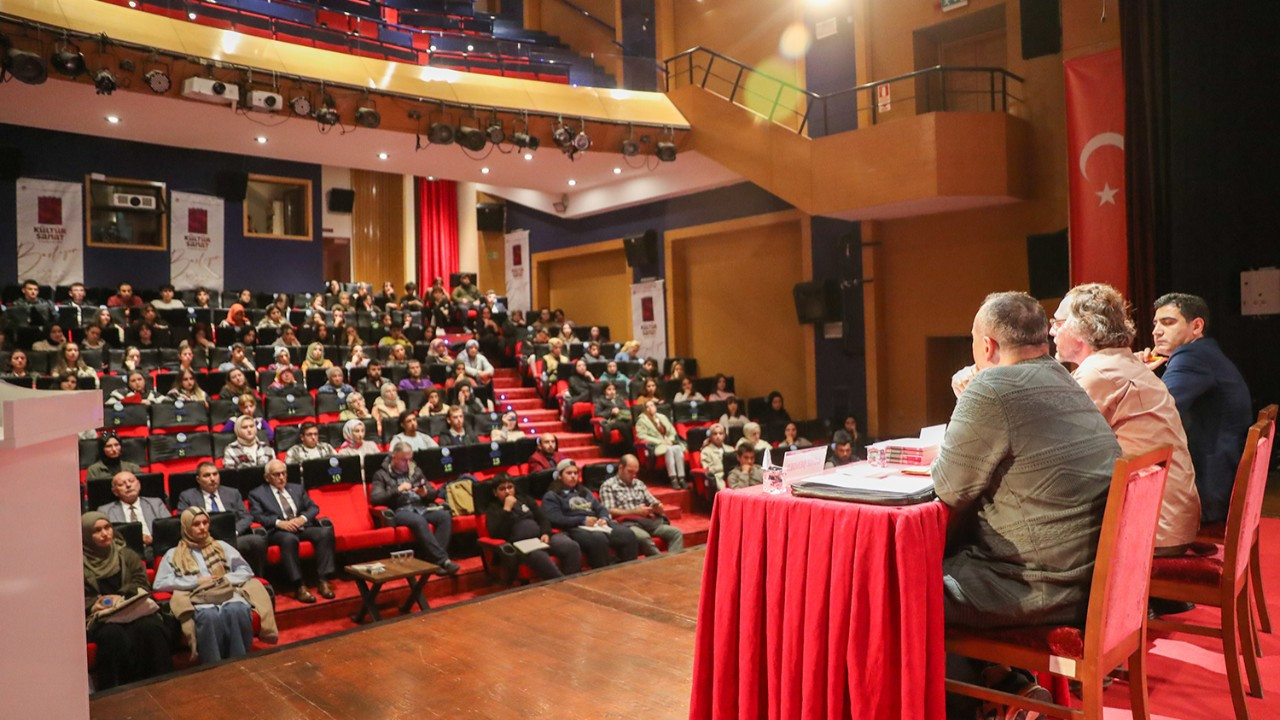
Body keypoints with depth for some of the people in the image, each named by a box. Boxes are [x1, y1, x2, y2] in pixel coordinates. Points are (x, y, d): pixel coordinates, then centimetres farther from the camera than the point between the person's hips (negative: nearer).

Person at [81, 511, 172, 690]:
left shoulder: (128, 555, 17)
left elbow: (142, 585, 9)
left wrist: (121, 597, -10)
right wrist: (93, 605, -17)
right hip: (99, 617, -2)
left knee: (151, 628, -33)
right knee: (114, 635, -38)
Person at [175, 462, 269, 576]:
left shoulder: (233, 493, 22)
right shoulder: (187, 496, 16)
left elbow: (246, 517, 15)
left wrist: (234, 531, -7)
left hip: (234, 538, 3)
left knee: (258, 540, -32)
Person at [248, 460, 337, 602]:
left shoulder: (297, 488, 25)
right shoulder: (257, 494, 12)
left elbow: (313, 507, 17)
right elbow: (256, 516, -4)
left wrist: (303, 518, -6)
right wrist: (279, 522, -20)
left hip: (303, 528, 4)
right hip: (278, 532, -4)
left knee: (326, 531, -27)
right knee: (289, 538, -39)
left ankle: (322, 580, -27)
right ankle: (298, 586, -36)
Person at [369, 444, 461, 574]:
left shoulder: (416, 470, 21)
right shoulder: (382, 475, 9)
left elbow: (434, 493, 18)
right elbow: (374, 498, -6)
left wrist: (425, 493, -6)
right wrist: (398, 490, -15)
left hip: (421, 508, 5)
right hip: (399, 511, -4)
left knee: (445, 515, -27)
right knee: (419, 521, -38)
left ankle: (435, 558, -31)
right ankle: (442, 560, -36)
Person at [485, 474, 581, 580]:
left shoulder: (525, 499, 26)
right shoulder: (493, 509, 15)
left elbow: (543, 518, 18)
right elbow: (496, 534, -4)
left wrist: (546, 533, -3)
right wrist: (507, 509, -4)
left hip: (540, 537, 5)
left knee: (572, 546, -26)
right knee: (539, 556, -41)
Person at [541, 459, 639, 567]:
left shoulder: (584, 491, 31)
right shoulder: (551, 496, 10)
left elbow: (601, 508, 25)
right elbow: (555, 519, -7)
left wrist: (604, 519, 0)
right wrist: (583, 520, -12)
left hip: (597, 525, 6)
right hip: (575, 528, -6)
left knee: (628, 535, -23)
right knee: (599, 539, -40)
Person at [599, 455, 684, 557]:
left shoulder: (639, 484, 23)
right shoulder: (608, 486, 5)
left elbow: (656, 504, 22)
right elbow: (609, 512, -6)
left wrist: (658, 507, -4)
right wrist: (635, 512, -14)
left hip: (647, 521, 6)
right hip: (627, 523, -6)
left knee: (676, 532, -19)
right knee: (644, 537, -39)